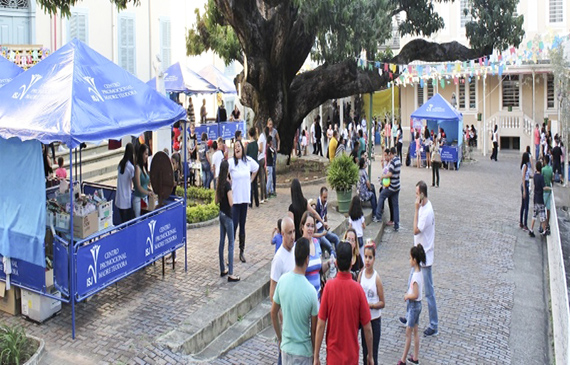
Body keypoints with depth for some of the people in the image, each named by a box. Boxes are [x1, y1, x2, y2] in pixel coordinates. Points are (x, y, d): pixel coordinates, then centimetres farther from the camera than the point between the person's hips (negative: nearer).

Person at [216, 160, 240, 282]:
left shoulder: (219, 184, 5)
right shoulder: (227, 184, -19)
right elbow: (231, 202, -21)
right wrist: (231, 191, -10)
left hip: (221, 214, 8)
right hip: (227, 215, -8)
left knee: (222, 241, 13)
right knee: (231, 243, -5)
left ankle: (222, 270, 22)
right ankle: (230, 274, -6)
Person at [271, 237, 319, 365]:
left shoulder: (283, 280, -9)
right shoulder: (310, 291, -22)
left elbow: (273, 313, 3)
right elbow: (314, 330, -12)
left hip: (285, 347, 5)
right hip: (303, 351, -5)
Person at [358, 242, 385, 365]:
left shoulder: (376, 278, -13)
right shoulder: (361, 275, -1)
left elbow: (382, 303, -9)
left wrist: (371, 305, -23)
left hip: (375, 319, -4)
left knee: (373, 354, 3)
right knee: (365, 352, 15)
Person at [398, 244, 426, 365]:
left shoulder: (415, 276, -25)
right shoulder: (419, 272, 2)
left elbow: (415, 295, -26)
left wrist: (407, 296, -11)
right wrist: (408, 294, 8)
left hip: (414, 305, -9)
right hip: (417, 305, 9)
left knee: (408, 333, 1)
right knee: (415, 331, 16)